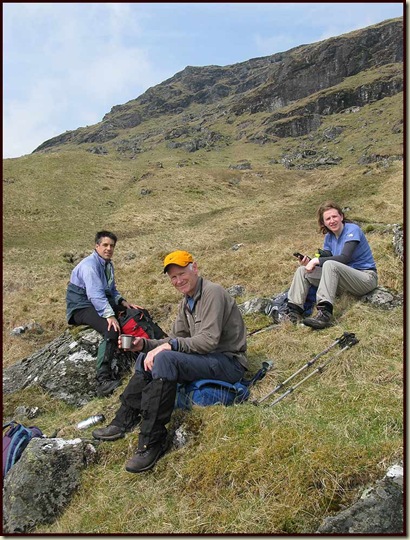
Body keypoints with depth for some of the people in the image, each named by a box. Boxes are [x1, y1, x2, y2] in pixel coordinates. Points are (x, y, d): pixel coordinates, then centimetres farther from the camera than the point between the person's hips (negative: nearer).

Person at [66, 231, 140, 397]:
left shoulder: (108, 265, 13)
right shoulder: (90, 264, -17)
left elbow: (112, 290, 20)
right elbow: (95, 294, -30)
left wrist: (123, 302, 0)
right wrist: (110, 315, -40)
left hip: (101, 303, 9)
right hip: (81, 307, -9)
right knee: (112, 330, -34)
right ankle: (103, 380, -38)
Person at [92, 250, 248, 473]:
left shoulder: (212, 293, -15)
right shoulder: (186, 302, 14)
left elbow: (209, 340, -24)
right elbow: (175, 339, 13)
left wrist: (169, 346, -23)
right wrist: (145, 344, -2)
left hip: (229, 361, -10)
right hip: (207, 359, 10)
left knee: (164, 359, -29)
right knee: (147, 357, 8)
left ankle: (152, 442, -23)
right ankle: (123, 421, 9)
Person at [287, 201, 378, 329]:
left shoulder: (352, 230, -11)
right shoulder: (329, 237, 10)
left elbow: (344, 258, -23)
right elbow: (325, 257, 5)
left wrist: (317, 260, -19)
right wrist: (310, 262, -15)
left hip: (366, 278, -7)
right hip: (344, 278, 7)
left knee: (330, 265, -35)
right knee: (303, 270, -4)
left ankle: (325, 314, -46)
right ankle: (294, 312, -19)